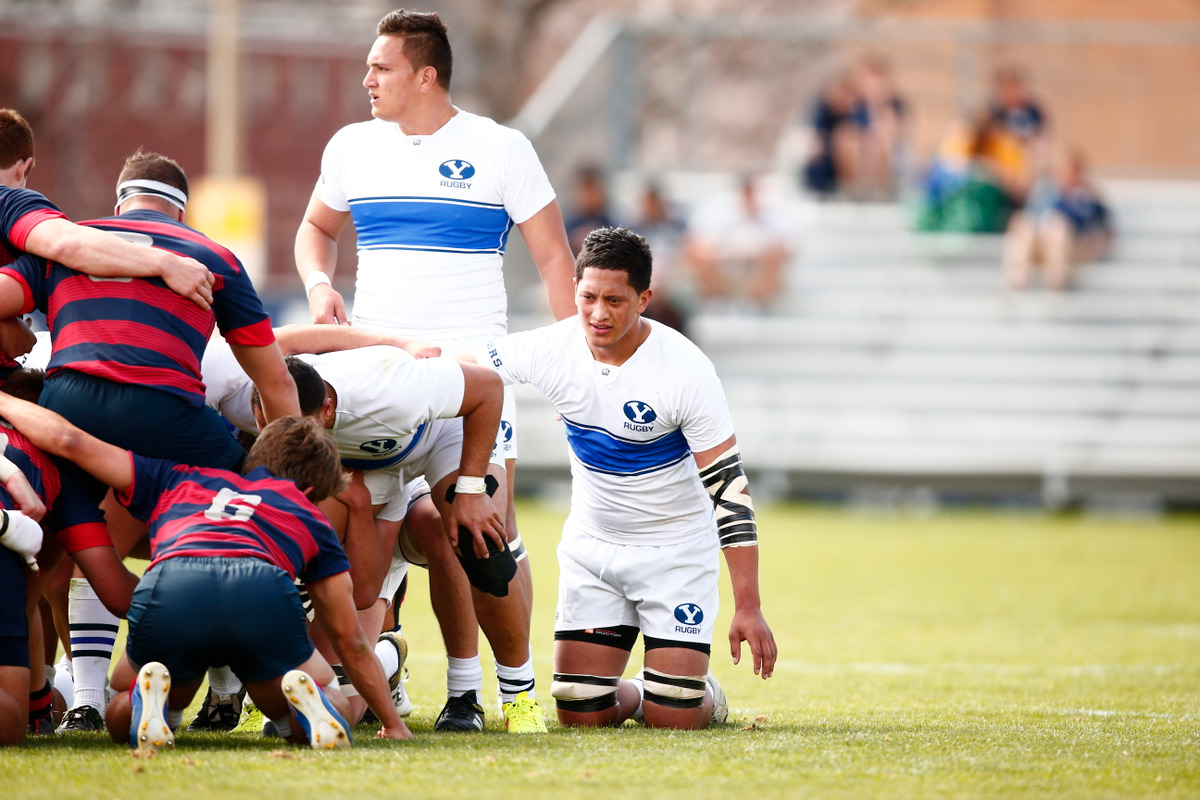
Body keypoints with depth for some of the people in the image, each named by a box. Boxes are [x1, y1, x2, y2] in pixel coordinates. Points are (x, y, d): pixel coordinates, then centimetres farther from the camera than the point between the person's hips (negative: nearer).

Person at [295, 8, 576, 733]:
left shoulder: (500, 150, -2)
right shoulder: (352, 148, 9)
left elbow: (553, 255, 0)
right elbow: (318, 227, 25)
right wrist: (319, 285, 4)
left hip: (472, 361, -4)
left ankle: (518, 682, 3)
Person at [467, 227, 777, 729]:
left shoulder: (685, 368, -22)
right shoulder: (551, 349, -13)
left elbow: (728, 486, -19)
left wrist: (748, 606, -22)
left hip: (677, 551, -3)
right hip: (591, 546, 3)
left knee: (671, 718, -13)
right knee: (580, 715, -4)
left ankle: (707, 695, 23)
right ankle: (631, 694, 30)